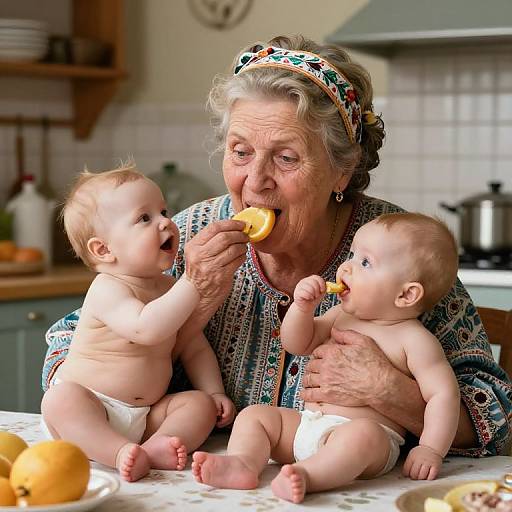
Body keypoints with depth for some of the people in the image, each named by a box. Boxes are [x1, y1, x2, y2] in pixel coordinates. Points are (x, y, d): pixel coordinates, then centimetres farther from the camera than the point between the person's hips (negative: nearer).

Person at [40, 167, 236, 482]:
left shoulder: (170, 288, 7)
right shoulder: (107, 290, -18)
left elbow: (194, 349, 17)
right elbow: (146, 328, -37)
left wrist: (215, 392, 4)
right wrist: (193, 283, -35)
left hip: (146, 415, 7)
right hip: (87, 409, -6)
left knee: (201, 404, -9)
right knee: (59, 398, -33)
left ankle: (156, 447, -32)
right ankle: (120, 453, -46)